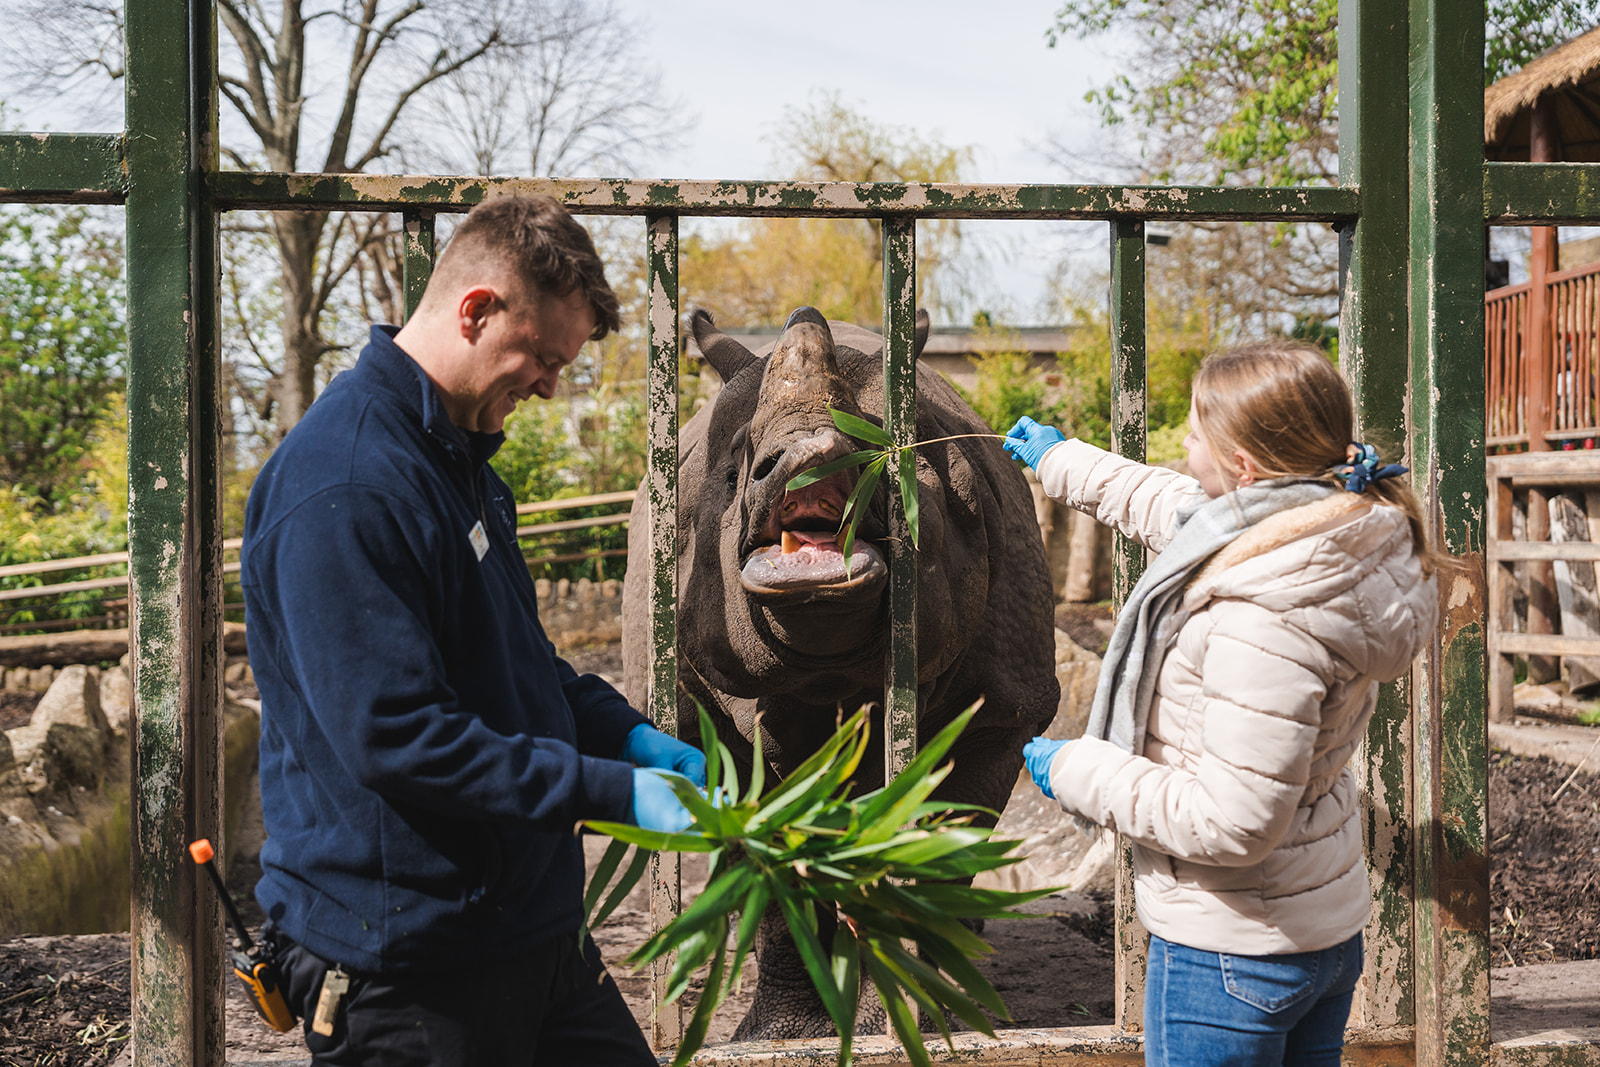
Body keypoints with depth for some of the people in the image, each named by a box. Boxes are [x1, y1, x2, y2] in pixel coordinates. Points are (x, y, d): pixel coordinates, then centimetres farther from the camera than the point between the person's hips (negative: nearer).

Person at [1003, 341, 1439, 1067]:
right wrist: (1062, 462, 29)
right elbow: (1179, 510, 16)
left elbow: (1233, 823, -28)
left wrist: (1075, 772, -16)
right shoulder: (1347, 531, -3)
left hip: (1233, 953, -9)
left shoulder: (1263, 624, -31)